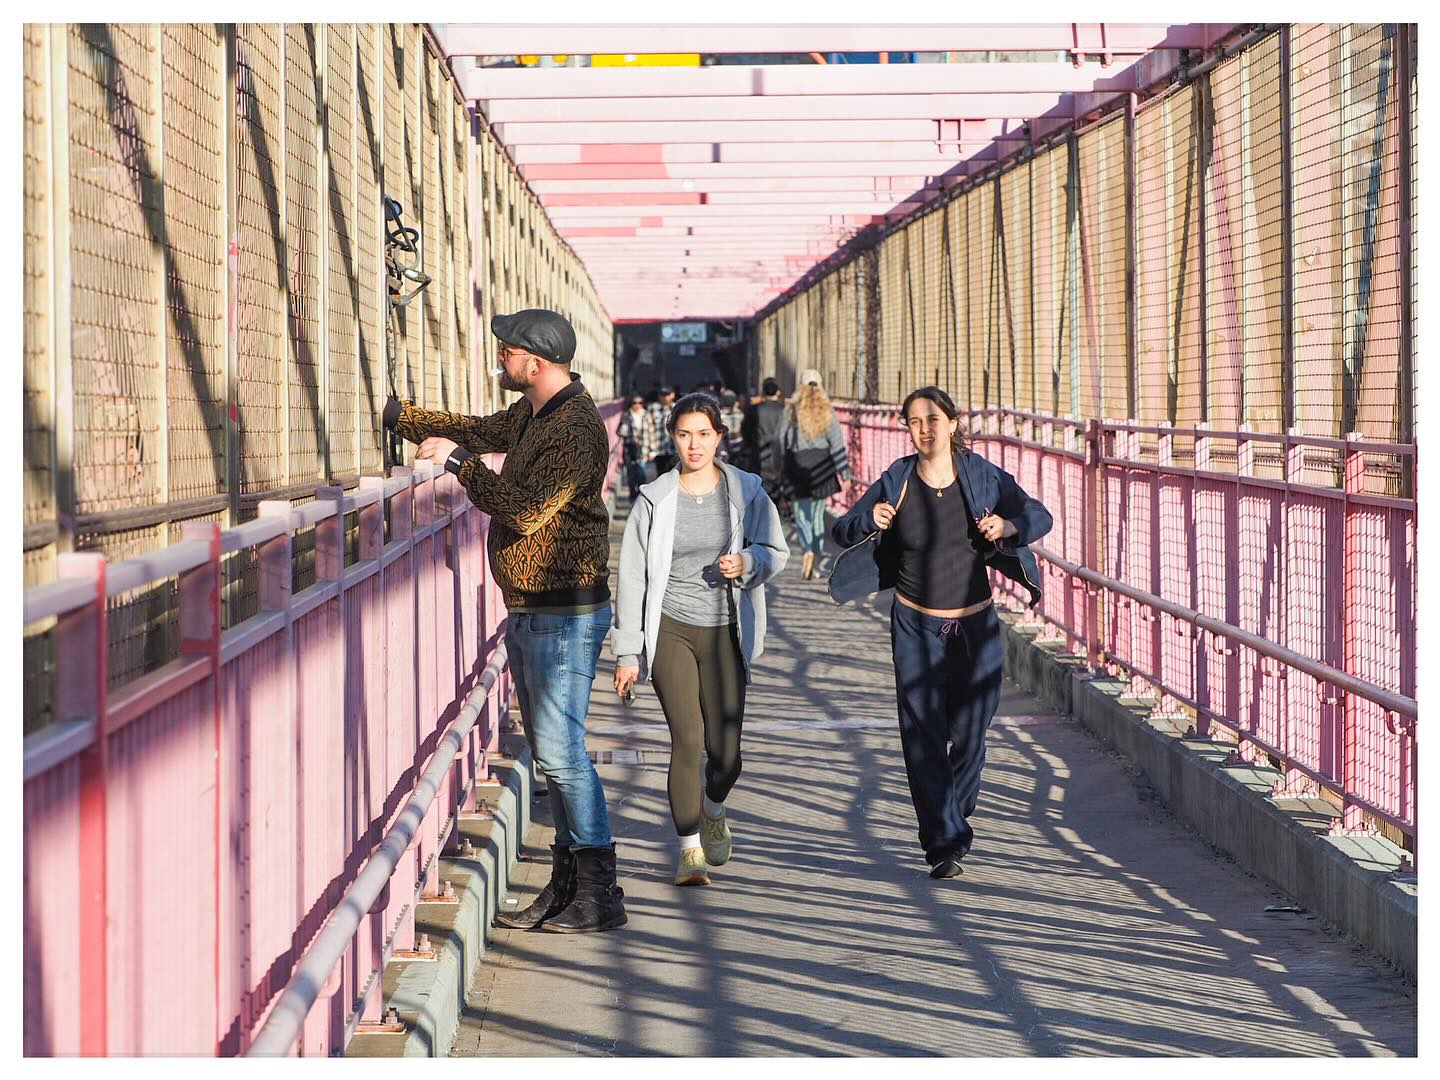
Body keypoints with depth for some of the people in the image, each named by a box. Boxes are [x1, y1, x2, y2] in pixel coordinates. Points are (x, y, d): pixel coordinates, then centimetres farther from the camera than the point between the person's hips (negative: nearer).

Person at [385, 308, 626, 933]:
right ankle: (568, 883, 17)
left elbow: (524, 510, -27)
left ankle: (600, 894, -4)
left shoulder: (575, 429, -19)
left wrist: (457, 461, -18)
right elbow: (478, 432, 27)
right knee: (550, 751, 11)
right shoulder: (532, 413, 11)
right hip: (530, 611, 10)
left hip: (566, 614, -10)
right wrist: (393, 414, 25)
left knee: (560, 751, -10)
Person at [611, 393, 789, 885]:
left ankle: (713, 808, 34)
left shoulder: (746, 491, 2)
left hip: (725, 632, 1)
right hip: (670, 631, -1)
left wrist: (746, 563, -13)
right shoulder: (654, 499, -1)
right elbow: (632, 577, 1)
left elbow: (776, 551, 10)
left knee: (725, 752, -1)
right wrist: (627, 652, -1)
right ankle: (690, 849, 0)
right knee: (687, 739, -12)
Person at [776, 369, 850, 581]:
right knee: (818, 515, 12)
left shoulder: (792, 409, -3)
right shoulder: (827, 410, -1)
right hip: (822, 465, 2)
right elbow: (837, 442, -3)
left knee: (802, 514, 3)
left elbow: (782, 439, 1)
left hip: (798, 464, -2)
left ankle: (808, 549, -24)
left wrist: (782, 466, 14)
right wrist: (844, 472, -1)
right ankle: (813, 564, 14)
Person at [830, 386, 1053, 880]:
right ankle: (944, 843, -7)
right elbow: (841, 532, 1)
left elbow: (1040, 516, 5)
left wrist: (1009, 526, -16)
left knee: (970, 734, 5)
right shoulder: (895, 484, -4)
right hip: (916, 626, -1)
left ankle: (953, 818, 30)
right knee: (924, 736, -10)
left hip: (976, 624, 1)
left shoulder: (982, 476, -3)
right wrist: (868, 521, -21)